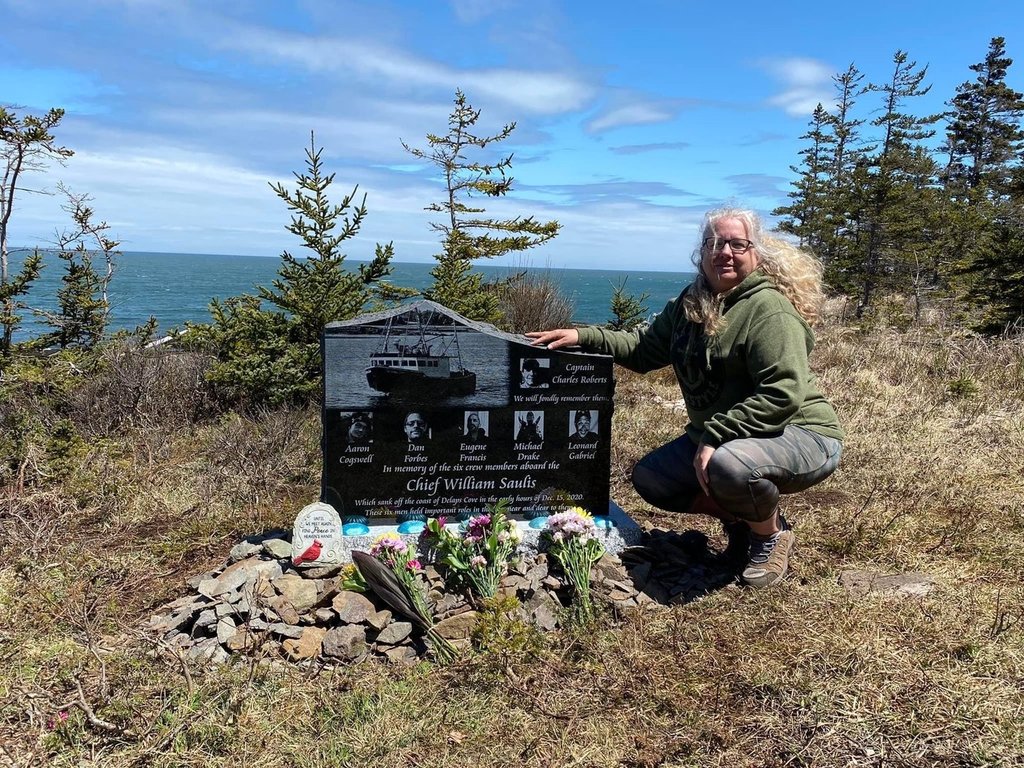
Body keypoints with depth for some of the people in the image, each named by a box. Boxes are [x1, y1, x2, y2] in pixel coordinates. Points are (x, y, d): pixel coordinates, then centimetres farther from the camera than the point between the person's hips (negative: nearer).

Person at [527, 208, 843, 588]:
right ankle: (739, 518, 16)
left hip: (801, 434, -8)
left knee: (728, 465, -37)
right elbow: (644, 348, 9)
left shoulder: (768, 307, -20)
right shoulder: (691, 304, 5)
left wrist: (714, 437, -30)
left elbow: (783, 395, -27)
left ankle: (772, 534, -3)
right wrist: (584, 336, -5)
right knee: (648, 478, 2)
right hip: (715, 437, 8)